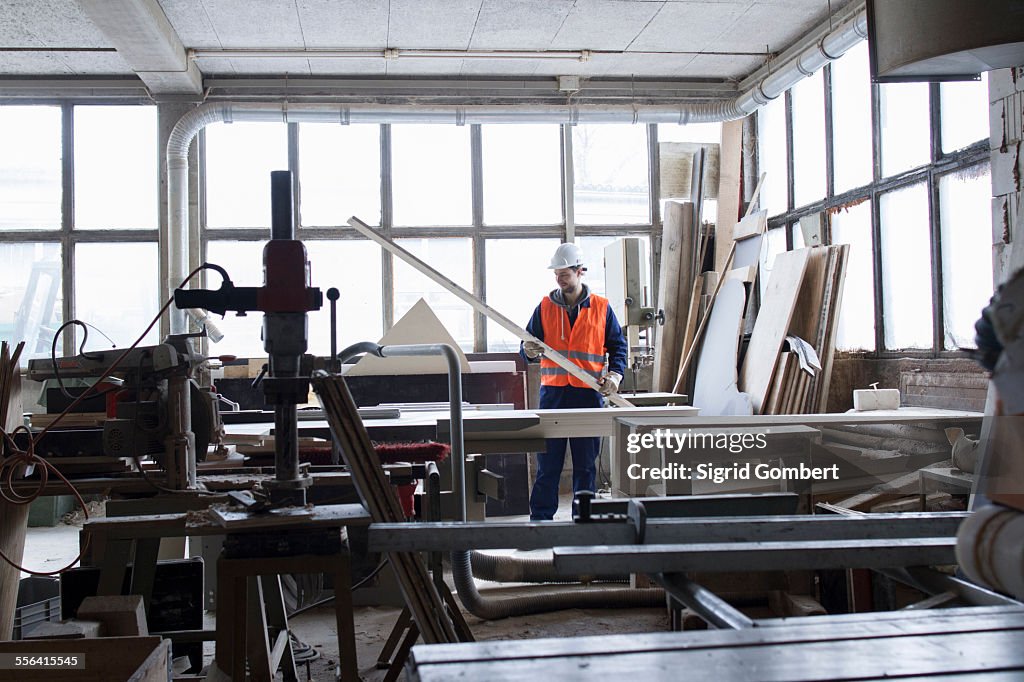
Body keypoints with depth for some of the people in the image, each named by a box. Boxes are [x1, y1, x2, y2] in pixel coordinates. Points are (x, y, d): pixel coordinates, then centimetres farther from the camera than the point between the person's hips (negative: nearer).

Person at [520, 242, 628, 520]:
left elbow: (618, 345, 11)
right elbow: (529, 346, 8)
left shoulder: (601, 308, 6)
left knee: (586, 464, 6)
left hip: (589, 394, 0)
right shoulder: (545, 307, 7)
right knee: (548, 463, 1)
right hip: (553, 393, 0)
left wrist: (615, 374, -5)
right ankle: (540, 518, 7)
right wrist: (529, 351, -16)